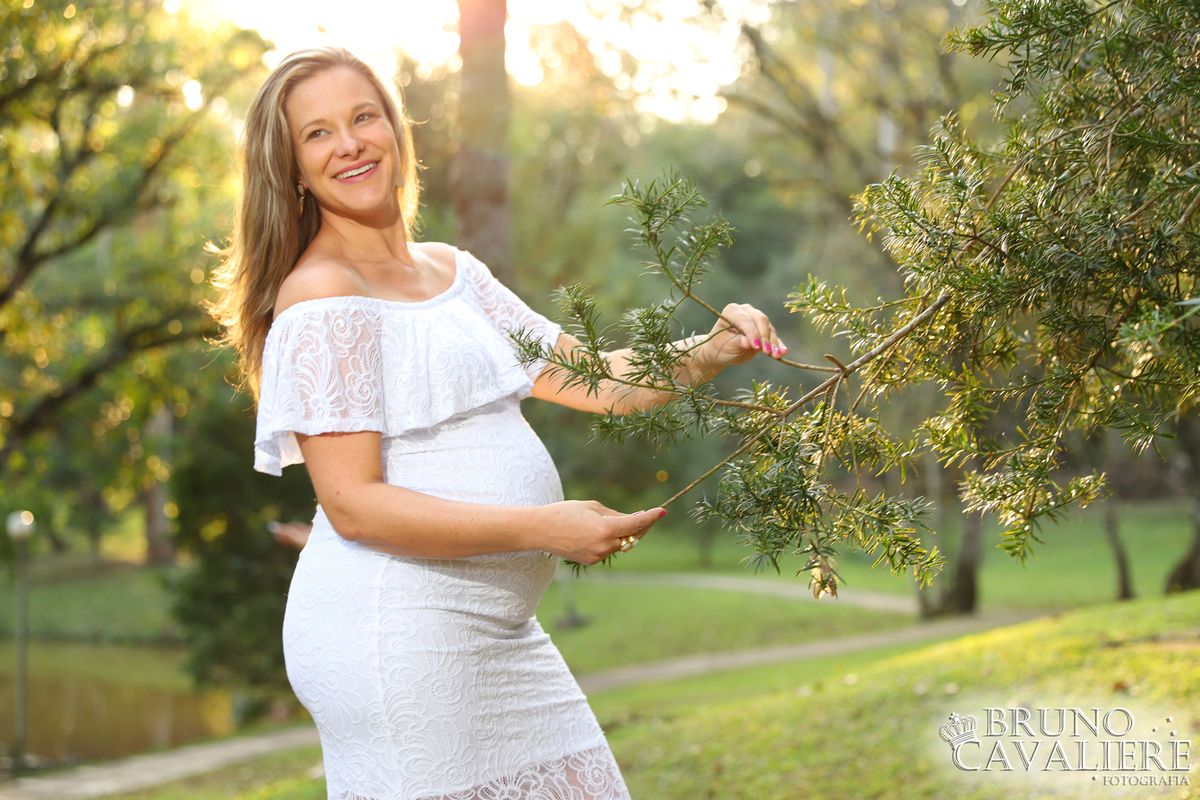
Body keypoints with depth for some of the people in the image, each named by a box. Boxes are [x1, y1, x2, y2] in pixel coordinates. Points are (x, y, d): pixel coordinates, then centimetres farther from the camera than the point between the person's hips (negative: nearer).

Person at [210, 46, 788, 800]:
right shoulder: (321, 299, -12)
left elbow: (582, 377, 13)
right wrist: (542, 527, -23)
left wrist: (708, 354, -4)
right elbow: (355, 504, -18)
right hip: (392, 635, -8)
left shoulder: (451, 271, 14)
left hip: (495, 631, 8)